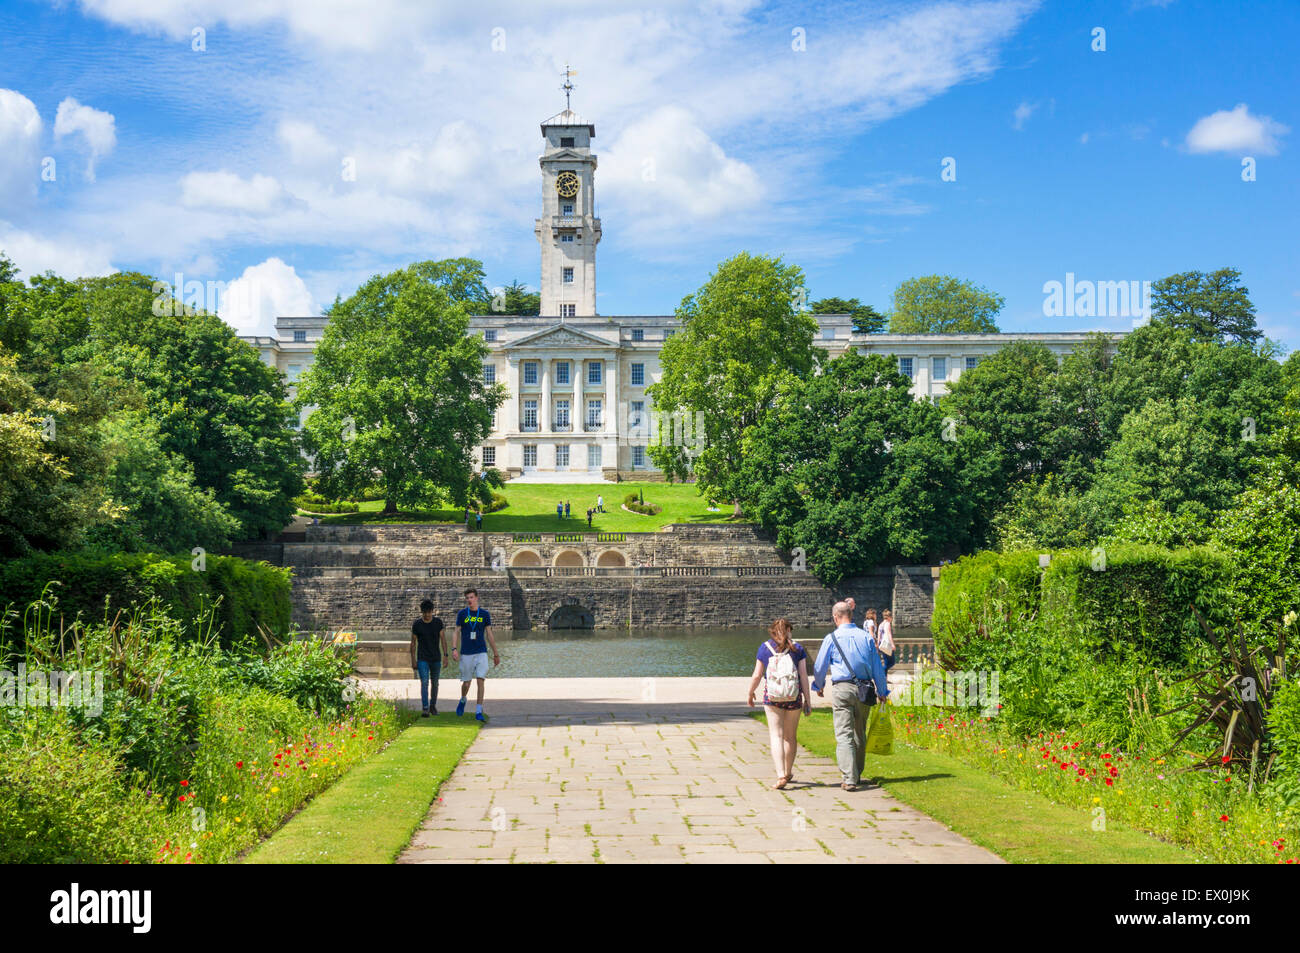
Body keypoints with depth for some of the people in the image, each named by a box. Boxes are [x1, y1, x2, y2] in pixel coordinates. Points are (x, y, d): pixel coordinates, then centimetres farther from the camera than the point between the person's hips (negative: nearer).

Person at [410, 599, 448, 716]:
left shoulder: (438, 622, -1)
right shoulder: (416, 624, -4)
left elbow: (443, 639, 2)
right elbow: (413, 642, 2)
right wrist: (413, 660, 0)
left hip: (436, 658, 2)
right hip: (422, 659, -2)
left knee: (435, 683, 11)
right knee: (424, 683, -13)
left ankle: (433, 706, 26)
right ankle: (425, 708, -18)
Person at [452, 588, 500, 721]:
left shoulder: (485, 614, 4)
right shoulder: (461, 614, 3)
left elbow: (489, 635, 8)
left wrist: (496, 654, 9)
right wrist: (454, 649, -11)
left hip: (481, 653, 0)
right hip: (466, 654, 0)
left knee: (480, 680, -12)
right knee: (466, 682, 6)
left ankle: (478, 712, -8)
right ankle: (463, 700, 39)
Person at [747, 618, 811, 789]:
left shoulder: (765, 648, 3)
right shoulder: (797, 648, 3)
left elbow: (757, 675, 3)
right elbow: (804, 676, 0)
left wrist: (750, 694, 18)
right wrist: (808, 700, 4)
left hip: (772, 697, -1)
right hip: (794, 697, 1)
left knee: (776, 736, 0)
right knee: (791, 736, 16)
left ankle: (781, 775, -14)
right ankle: (788, 773, 31)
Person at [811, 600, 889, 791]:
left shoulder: (831, 639, -3)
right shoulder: (866, 637, 5)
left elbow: (820, 667, 5)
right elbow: (878, 668, 10)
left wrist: (819, 687, 24)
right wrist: (882, 692, 20)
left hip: (842, 689, -4)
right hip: (865, 691, 4)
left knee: (844, 735, -6)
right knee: (860, 735, 17)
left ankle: (849, 779, -17)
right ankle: (856, 775, 28)